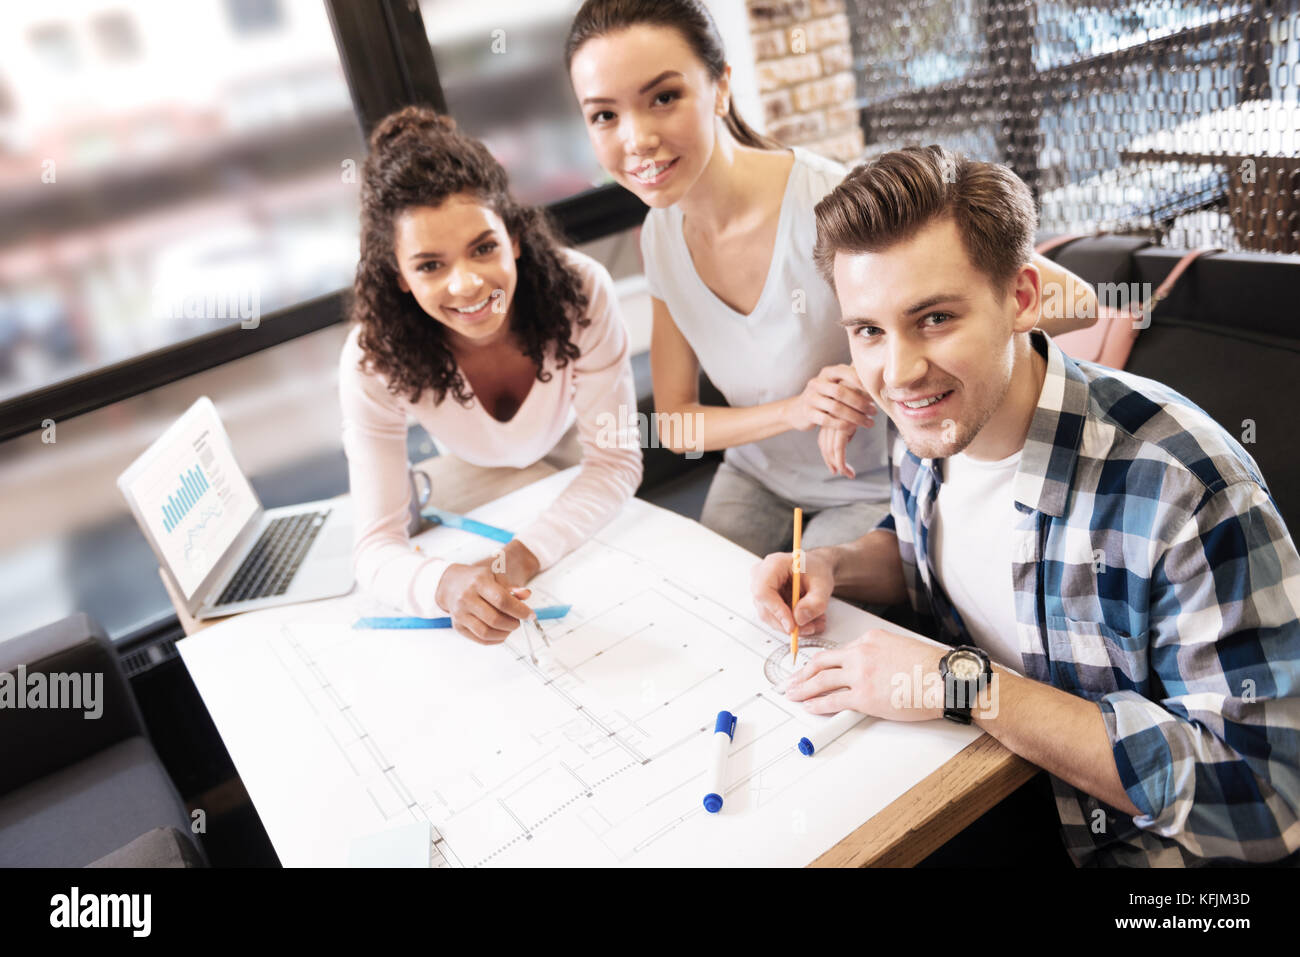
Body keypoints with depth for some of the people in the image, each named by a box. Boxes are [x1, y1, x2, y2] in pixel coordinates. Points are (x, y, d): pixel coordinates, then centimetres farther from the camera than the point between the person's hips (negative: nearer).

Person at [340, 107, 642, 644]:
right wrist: (447, 584, -55)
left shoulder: (582, 291, -33)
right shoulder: (374, 360, -32)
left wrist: (527, 555, -42)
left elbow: (615, 461, -24)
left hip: (578, 502, 0)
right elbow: (377, 547, -30)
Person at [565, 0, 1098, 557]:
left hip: (874, 492, -4)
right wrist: (794, 410, -24)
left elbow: (1072, 300, -29)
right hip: (754, 481, 5)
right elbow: (673, 425, -5)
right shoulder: (661, 235, -10)